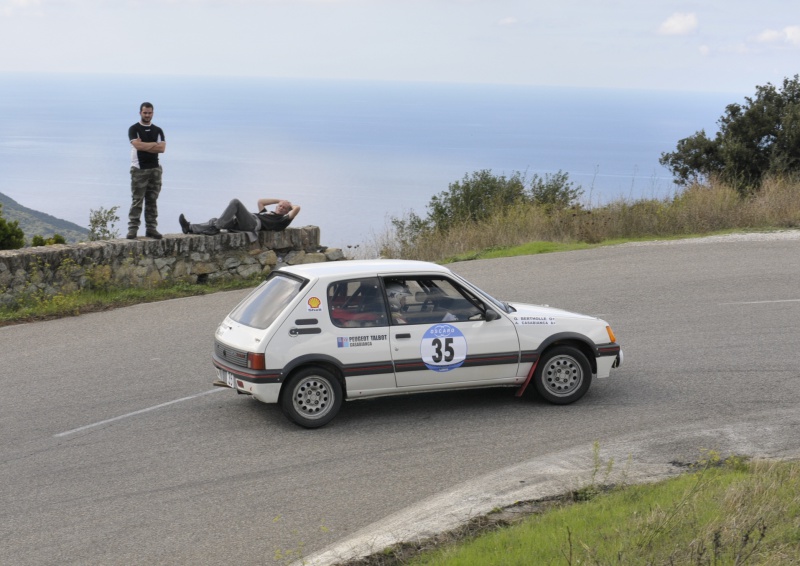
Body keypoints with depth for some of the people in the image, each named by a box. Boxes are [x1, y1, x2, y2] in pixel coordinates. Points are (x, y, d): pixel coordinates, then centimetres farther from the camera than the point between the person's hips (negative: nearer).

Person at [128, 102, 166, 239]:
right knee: (137, 201, -7)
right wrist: (154, 144, -5)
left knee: (152, 200, 5)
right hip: (139, 169, -4)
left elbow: (162, 148, -1)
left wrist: (144, 145, -7)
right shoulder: (134, 129, 1)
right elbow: (137, 145, -15)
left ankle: (151, 228, 8)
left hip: (155, 169, 4)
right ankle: (132, 229, -7)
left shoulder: (158, 130, 13)